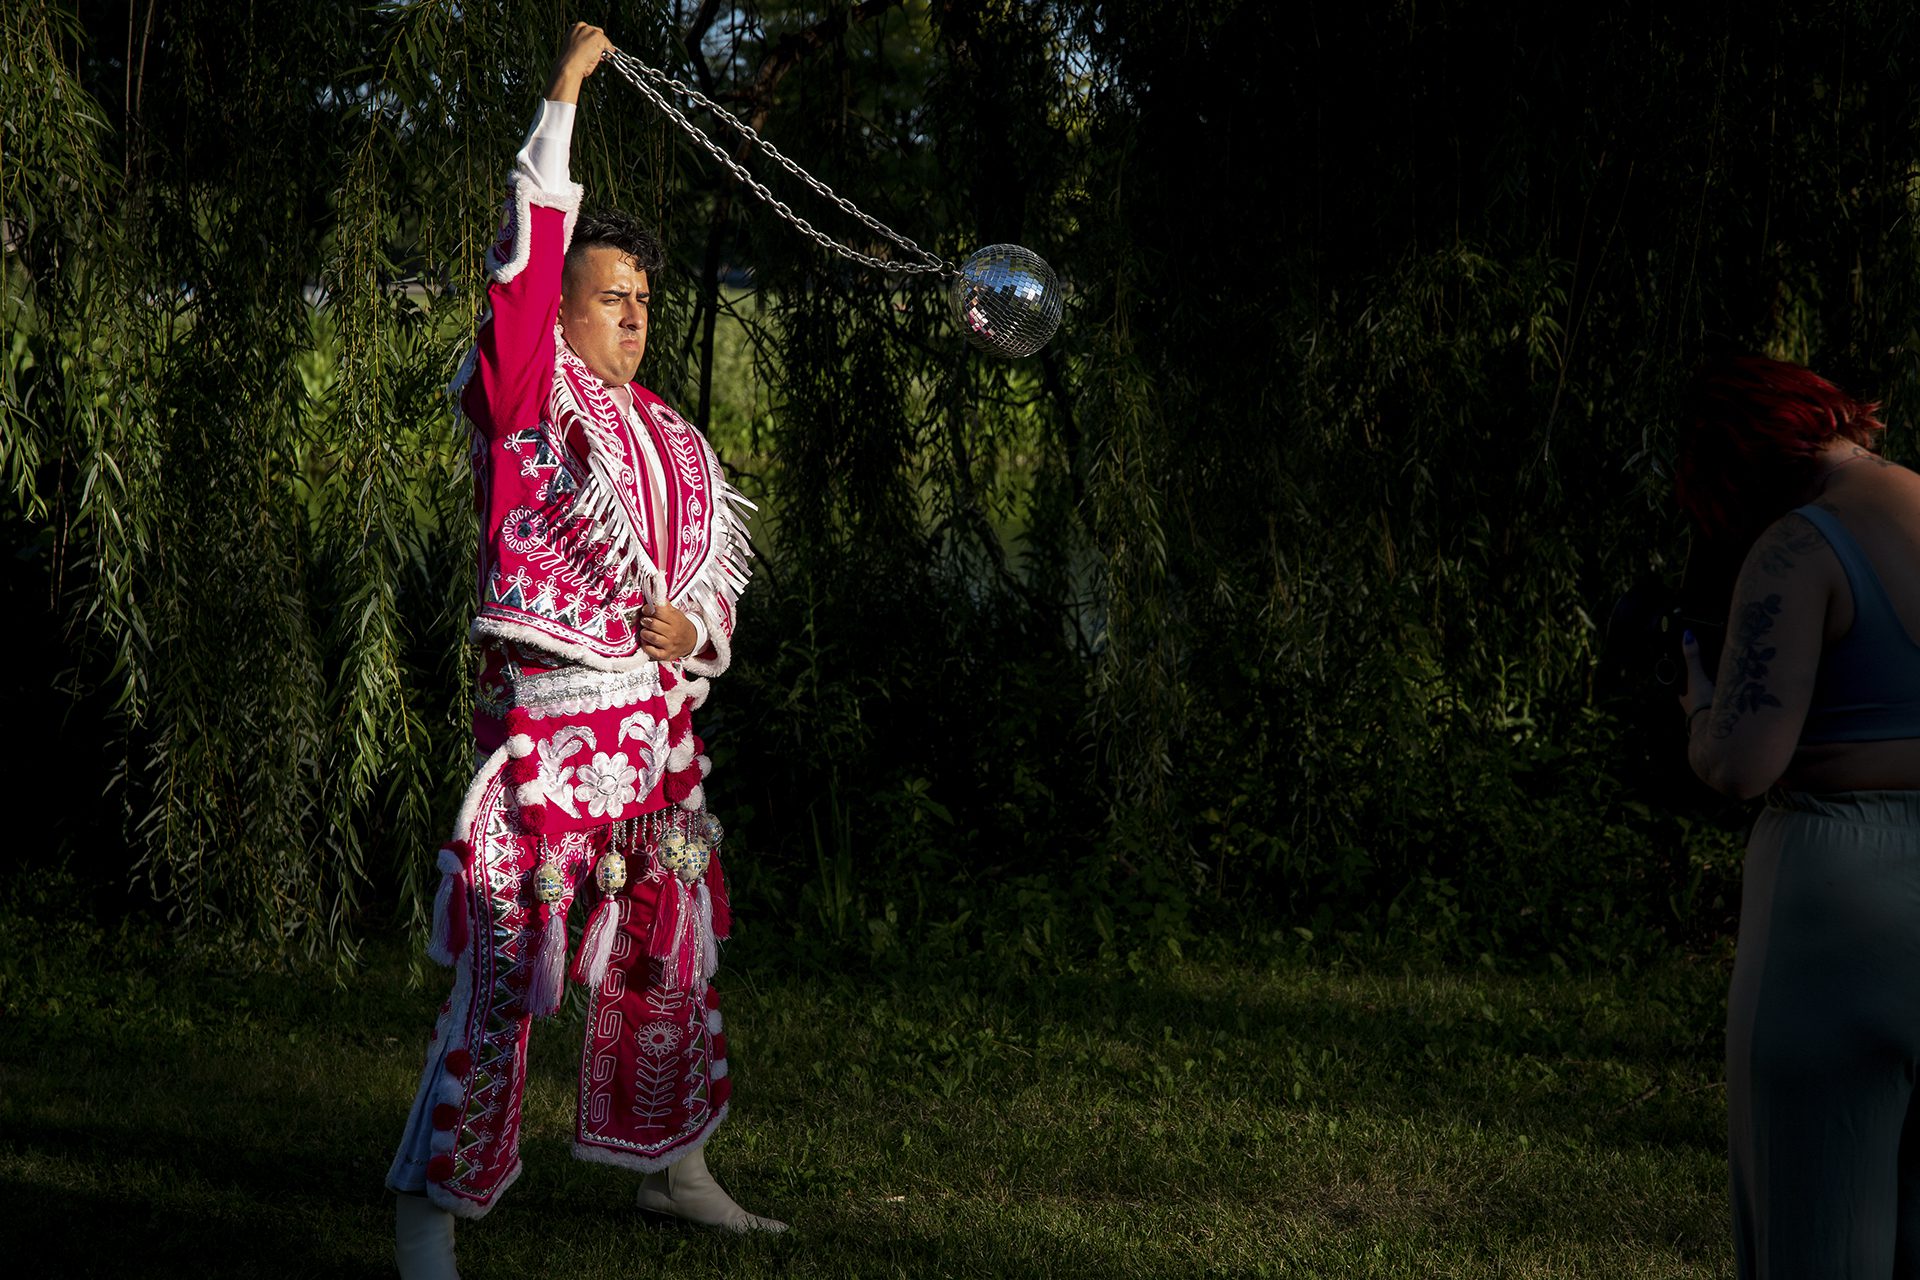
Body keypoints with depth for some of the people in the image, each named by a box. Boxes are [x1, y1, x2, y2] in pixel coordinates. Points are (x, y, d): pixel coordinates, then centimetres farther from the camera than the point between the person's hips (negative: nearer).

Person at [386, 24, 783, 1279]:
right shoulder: (525, 399, -3)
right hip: (549, 720, -7)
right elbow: (529, 257, -14)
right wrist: (565, 94, -11)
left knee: (673, 955, 16)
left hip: (660, 724, 7)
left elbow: (722, 555, 21)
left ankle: (674, 1165, 32)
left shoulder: (672, 436, 16)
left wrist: (694, 621, -3)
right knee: (506, 970, -10)